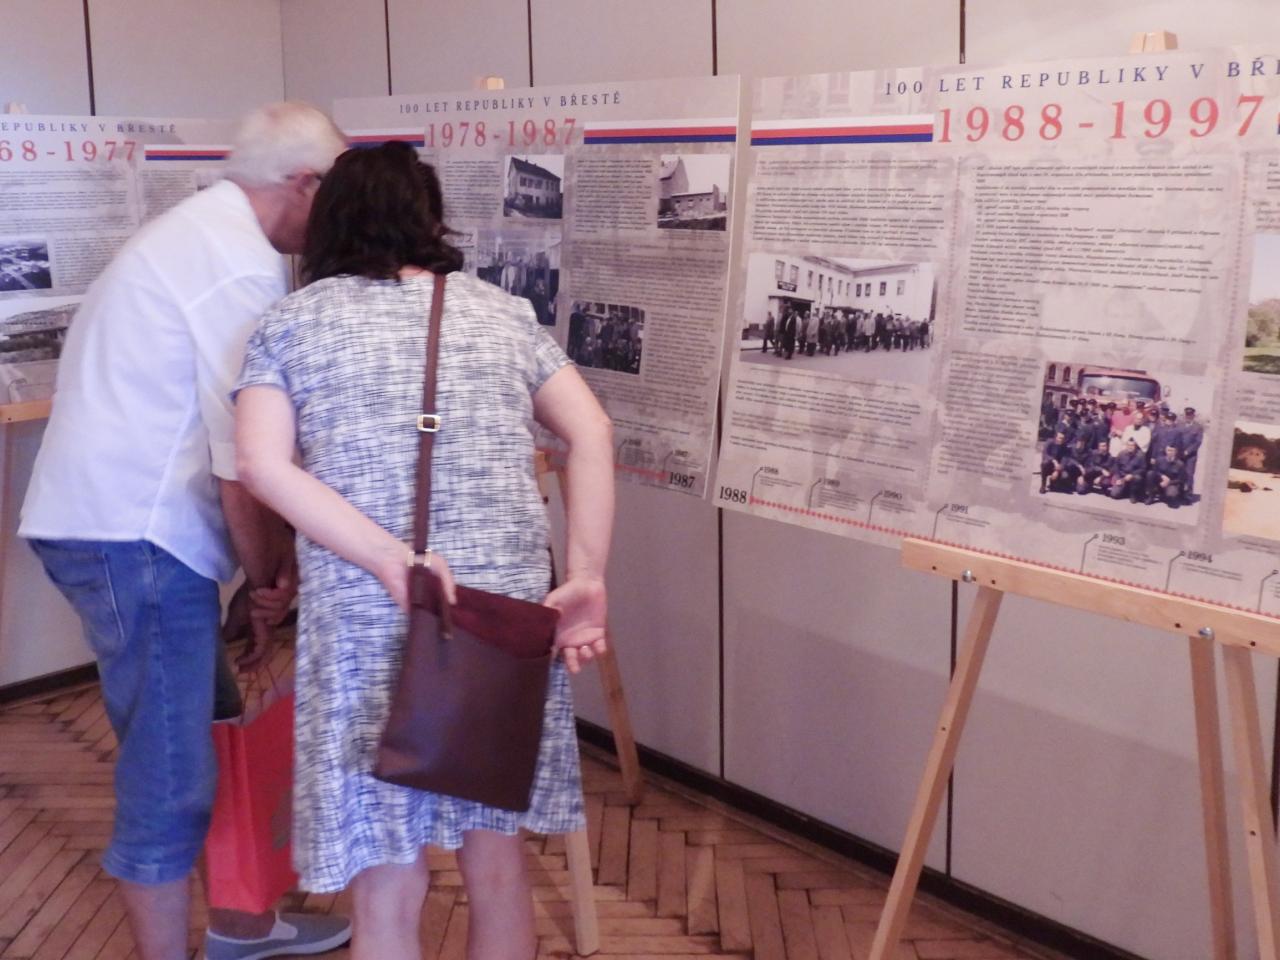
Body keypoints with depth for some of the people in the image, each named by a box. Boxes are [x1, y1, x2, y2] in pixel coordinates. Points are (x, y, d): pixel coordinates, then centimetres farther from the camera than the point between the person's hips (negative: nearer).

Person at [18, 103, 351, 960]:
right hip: (132, 535, -11)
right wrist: (267, 577, -4)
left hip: (112, 519, 11)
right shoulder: (243, 265, -16)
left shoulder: (198, 231, 17)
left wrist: (274, 557, 12)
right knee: (170, 771, -1)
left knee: (203, 731, 20)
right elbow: (244, 458, -19)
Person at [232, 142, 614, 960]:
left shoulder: (291, 322, 8)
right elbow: (592, 432, 3)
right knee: (499, 863, 18)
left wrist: (394, 564, -14)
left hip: (369, 622, -2)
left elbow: (261, 464, -8)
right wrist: (586, 579, -1)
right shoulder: (502, 311, 13)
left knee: (388, 892, 10)